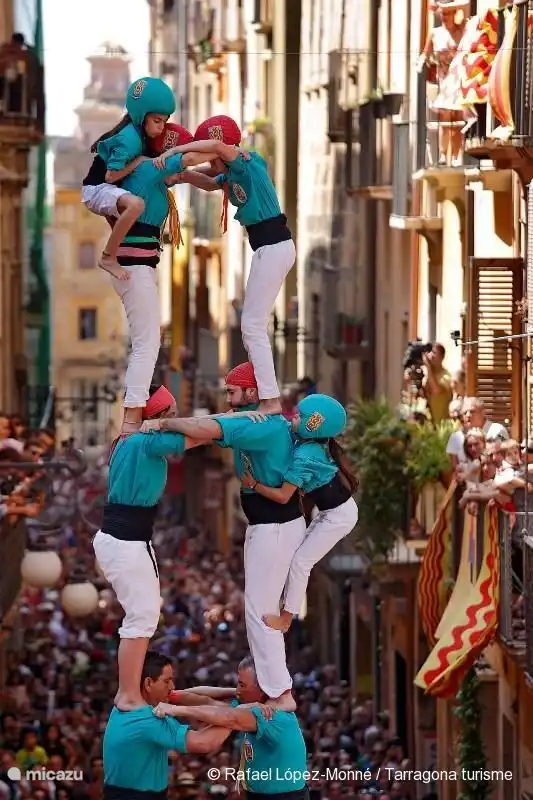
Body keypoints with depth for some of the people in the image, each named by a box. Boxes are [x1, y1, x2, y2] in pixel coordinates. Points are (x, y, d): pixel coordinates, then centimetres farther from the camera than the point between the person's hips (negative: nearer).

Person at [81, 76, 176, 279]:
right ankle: (108, 258, -27)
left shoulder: (139, 133, 5)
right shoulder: (129, 139, -22)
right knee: (136, 204, -36)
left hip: (108, 190, 10)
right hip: (96, 189, -10)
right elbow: (110, 175, -24)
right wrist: (139, 161, -17)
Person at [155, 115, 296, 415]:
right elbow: (210, 184, 30)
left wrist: (175, 151, -26)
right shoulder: (232, 173, 12)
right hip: (272, 247, 10)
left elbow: (218, 145, -33)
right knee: (254, 325, 17)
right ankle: (270, 396, 21)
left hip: (272, 248, -10)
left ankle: (271, 402, -11)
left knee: (253, 326, -8)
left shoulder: (246, 163, -15)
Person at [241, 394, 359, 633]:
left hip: (338, 516, -9)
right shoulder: (315, 442, 0)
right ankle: (290, 606, 25)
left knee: (300, 562, -2)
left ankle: (285, 619, 6)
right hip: (335, 511, 9)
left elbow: (283, 496, -27)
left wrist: (254, 484, -16)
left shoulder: (303, 457, -27)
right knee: (301, 557, 16)